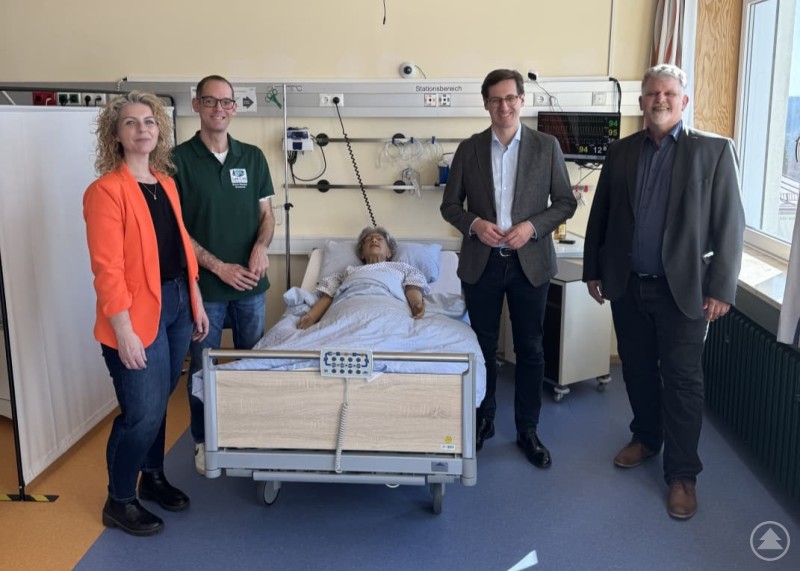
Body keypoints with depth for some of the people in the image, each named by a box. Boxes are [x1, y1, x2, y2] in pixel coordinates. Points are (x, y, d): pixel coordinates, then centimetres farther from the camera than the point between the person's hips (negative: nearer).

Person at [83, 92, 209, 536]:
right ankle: (119, 502, 20)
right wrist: (124, 331, -20)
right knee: (143, 413, 0)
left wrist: (197, 302, 14)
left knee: (159, 402, 19)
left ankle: (154, 476, 38)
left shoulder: (166, 183, 10)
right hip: (138, 312, -7)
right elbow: (107, 269, -18)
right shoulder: (106, 190, -14)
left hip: (177, 303, 7)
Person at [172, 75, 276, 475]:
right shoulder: (179, 159, -7)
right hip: (204, 284, -3)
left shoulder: (253, 157, 5)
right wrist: (218, 266, -14)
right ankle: (204, 441, 26)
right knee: (203, 367, 9)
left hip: (251, 282, 3)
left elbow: (266, 213, 9)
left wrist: (262, 246, -12)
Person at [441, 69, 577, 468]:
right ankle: (483, 420, 29)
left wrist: (532, 225, -15)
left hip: (529, 262, -1)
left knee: (530, 349, 7)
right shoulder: (469, 149, 3)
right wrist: (474, 223, -15)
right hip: (481, 263, 1)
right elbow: (450, 204, 5)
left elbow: (566, 202, 1)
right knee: (483, 346, 12)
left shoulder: (547, 146, 0)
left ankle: (528, 429, 21)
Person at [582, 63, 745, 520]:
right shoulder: (620, 152, 7)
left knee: (683, 381, 2)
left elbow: (730, 225, -7)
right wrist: (594, 270, 11)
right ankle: (645, 438, 37)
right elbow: (600, 215, 12)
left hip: (683, 289, -3)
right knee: (637, 370, 16)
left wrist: (721, 289, -11)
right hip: (627, 285, 4)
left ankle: (682, 473, 15)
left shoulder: (714, 151, -4)